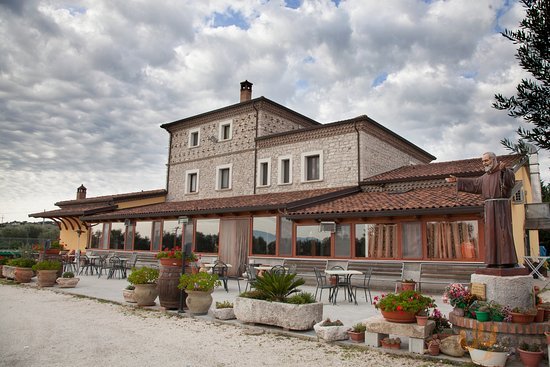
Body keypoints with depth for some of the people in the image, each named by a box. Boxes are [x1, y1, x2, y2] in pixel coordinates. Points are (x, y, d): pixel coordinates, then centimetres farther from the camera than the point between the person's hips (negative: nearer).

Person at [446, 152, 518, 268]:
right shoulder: (486, 176, 19)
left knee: (503, 231, -10)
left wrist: (503, 170, -46)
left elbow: (510, 179, -26)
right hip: (490, 208, 7)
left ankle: (509, 260, -8)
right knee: (492, 233, 3)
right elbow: (473, 183, 29)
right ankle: (495, 260, 6)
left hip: (501, 206, -7)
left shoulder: (505, 172, -4)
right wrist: (457, 180, 28)